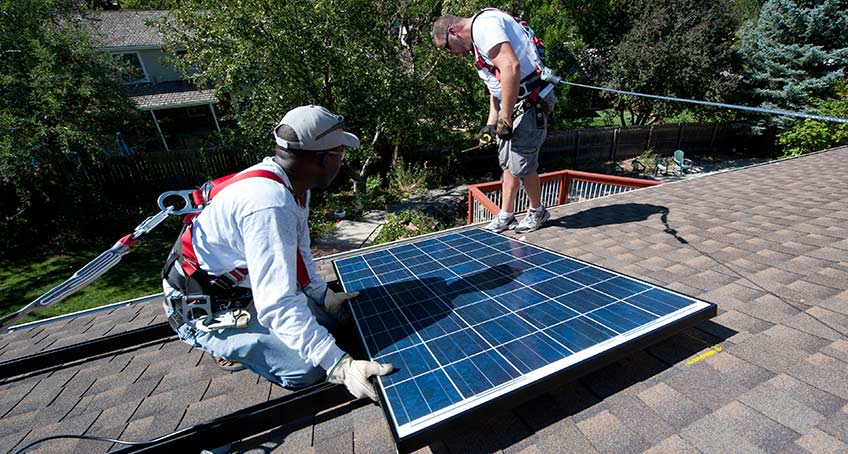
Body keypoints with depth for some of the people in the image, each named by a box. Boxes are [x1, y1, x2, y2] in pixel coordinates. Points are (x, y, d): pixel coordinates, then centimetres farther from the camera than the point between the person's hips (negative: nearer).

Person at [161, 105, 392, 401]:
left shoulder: (292, 185, -3)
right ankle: (231, 346, 5)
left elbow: (297, 251, 8)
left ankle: (237, 344, 15)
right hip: (208, 310, -9)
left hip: (249, 288, 9)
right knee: (307, 369, -20)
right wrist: (337, 365, -38)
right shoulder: (269, 204, -34)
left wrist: (323, 295, 6)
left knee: (331, 315, 8)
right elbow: (278, 305, -37)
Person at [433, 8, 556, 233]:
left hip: (532, 103, -10)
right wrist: (491, 124, 12)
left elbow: (511, 66, -27)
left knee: (521, 165, -5)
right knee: (508, 162, 11)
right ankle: (506, 215, 22)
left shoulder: (484, 24, -13)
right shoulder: (477, 42, 19)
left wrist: (505, 119, -23)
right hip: (514, 105, 10)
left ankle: (537, 212, 17)